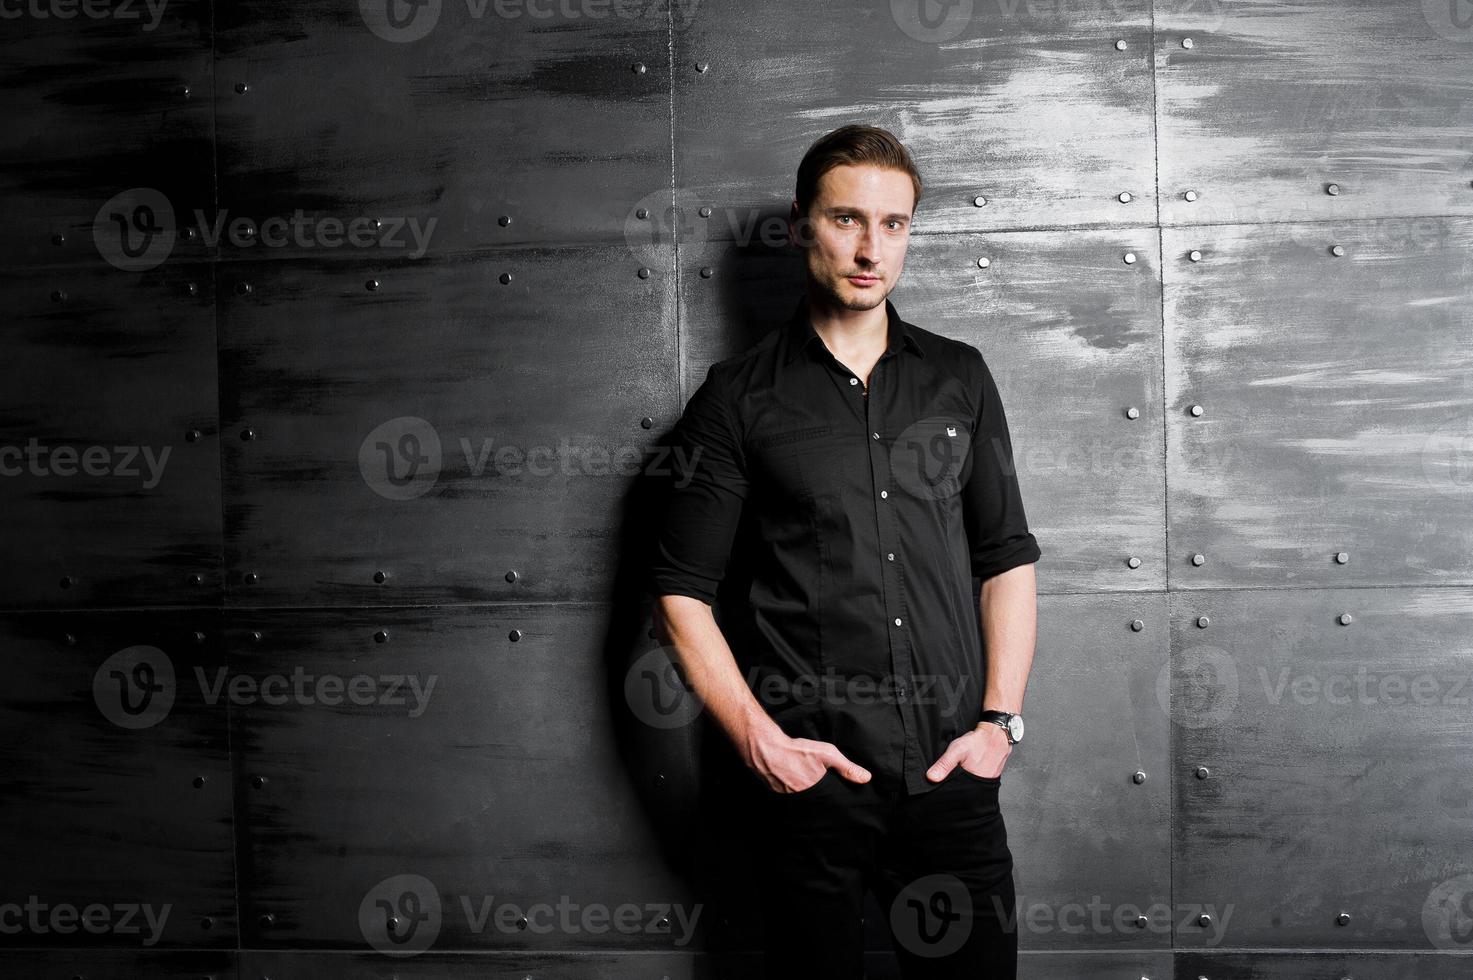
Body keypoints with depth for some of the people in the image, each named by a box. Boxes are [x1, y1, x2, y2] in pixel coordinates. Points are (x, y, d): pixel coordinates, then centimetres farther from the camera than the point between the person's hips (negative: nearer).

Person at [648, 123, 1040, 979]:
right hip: (815, 780, -2)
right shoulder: (741, 397, 1)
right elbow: (682, 591, 1)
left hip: (953, 778, 2)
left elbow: (1009, 556, 11)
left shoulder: (960, 378, 9)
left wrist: (1001, 719, 0)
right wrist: (757, 739, -9)